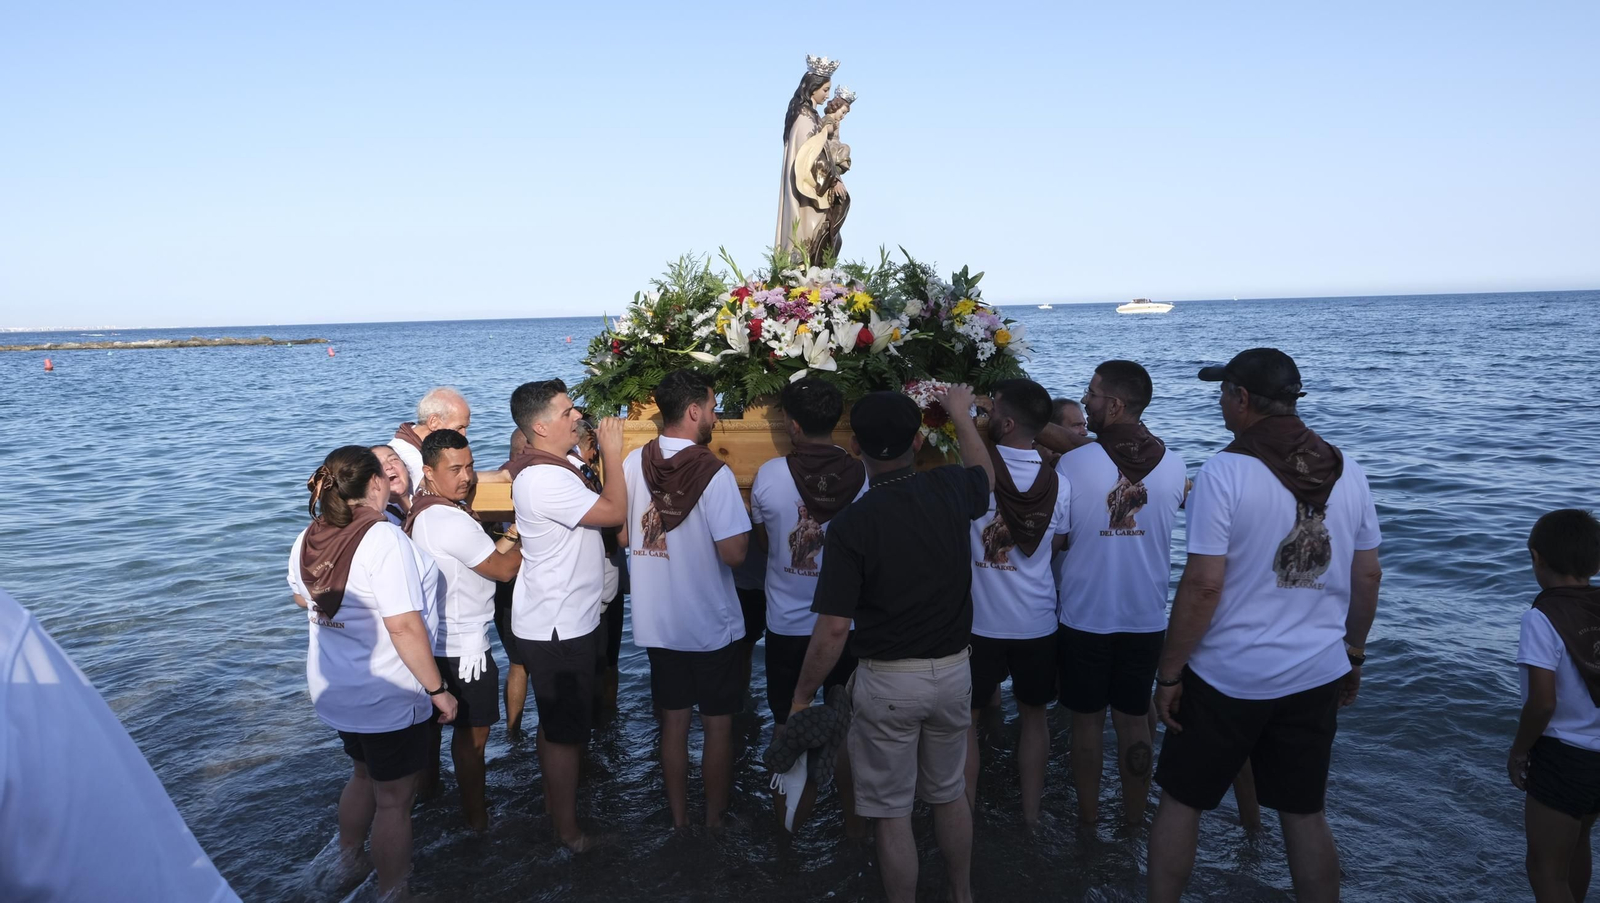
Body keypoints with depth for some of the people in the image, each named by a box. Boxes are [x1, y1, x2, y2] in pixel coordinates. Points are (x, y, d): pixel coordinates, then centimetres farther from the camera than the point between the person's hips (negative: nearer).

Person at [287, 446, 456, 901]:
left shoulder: (309, 538, -3)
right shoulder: (383, 538, -26)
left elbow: (301, 597, 17)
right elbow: (404, 626, -29)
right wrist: (438, 689, -21)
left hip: (335, 689, 8)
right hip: (387, 697, -8)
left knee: (365, 774, 29)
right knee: (395, 799, 10)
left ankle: (348, 865, 47)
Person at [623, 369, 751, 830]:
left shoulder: (634, 463, -4)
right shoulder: (714, 472, -20)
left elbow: (620, 533, 6)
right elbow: (733, 552, -23)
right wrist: (743, 525, -4)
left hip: (658, 620, 5)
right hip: (711, 624, -5)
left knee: (673, 721, 17)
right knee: (718, 724, 12)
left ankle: (679, 818, 29)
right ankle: (715, 820, 24)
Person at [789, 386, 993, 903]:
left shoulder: (852, 523, -19)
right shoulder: (950, 489, -7)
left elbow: (833, 630, -18)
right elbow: (986, 476, 21)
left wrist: (802, 697, -6)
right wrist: (960, 413, 34)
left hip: (888, 680, -5)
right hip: (952, 670, 5)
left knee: (892, 812, 10)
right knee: (950, 794, 24)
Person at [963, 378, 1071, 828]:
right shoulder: (1058, 483, -8)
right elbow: (1059, 546, 5)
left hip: (980, 620, -3)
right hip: (1037, 621, 3)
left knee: (965, 717, 13)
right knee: (1033, 714, 20)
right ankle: (1031, 813, 29)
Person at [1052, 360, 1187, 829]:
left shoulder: (1074, 462, -17)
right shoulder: (1173, 465, -6)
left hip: (1085, 616, -3)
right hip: (1147, 618, 3)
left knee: (1087, 720, 13)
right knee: (1134, 720, 16)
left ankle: (1087, 820, 25)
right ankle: (1134, 819, 27)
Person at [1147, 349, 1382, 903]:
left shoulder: (1224, 473, -17)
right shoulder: (1347, 473, 0)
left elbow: (1203, 586, -19)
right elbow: (1368, 577, 7)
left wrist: (1169, 674, -10)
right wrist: (1353, 656, 20)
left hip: (1228, 677, -5)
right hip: (1316, 676, 5)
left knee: (1180, 802, 12)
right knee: (1305, 814, 17)